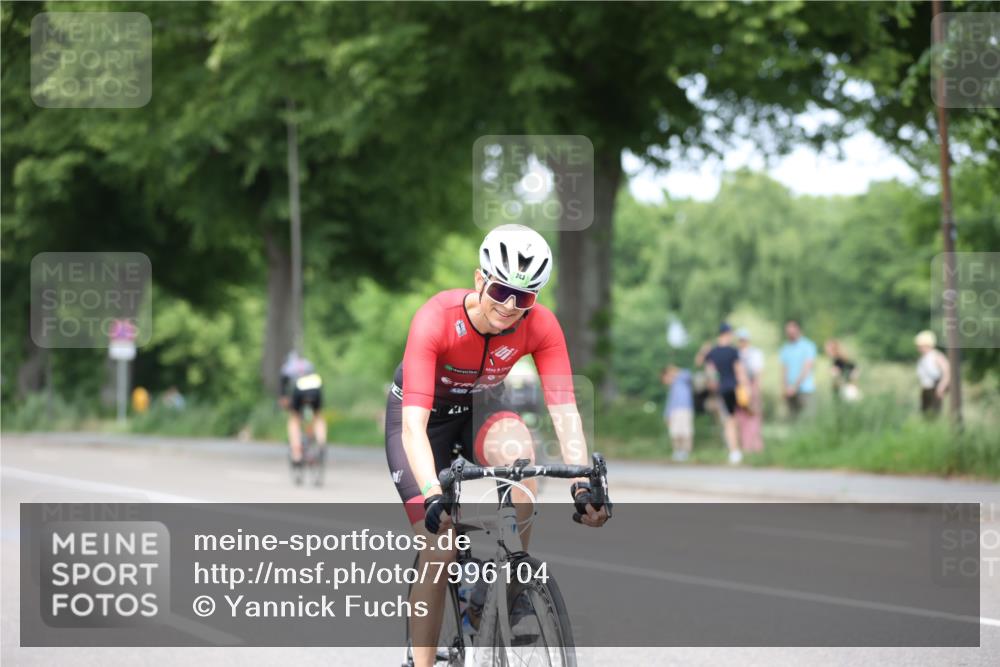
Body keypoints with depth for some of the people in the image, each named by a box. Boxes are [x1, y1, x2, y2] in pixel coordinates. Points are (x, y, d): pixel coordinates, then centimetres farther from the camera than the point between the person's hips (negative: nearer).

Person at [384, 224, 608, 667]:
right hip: (424, 415, -2)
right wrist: (433, 497, -55)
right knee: (437, 552, -14)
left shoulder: (540, 326, -25)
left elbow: (564, 408, -30)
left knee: (519, 452, -33)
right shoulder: (436, 318, -35)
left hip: (480, 407, 2)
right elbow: (414, 425, -41)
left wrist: (583, 483, -46)